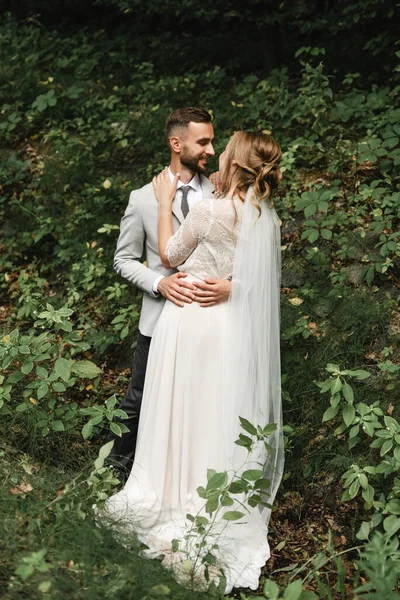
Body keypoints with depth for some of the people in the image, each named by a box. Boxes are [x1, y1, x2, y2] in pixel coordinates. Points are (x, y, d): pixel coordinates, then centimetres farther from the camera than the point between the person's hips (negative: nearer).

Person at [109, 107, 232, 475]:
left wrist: (230, 285, -23)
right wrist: (159, 283, -16)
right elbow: (124, 259, 2)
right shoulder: (143, 199, -4)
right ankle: (120, 462, 40)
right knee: (140, 398, 12)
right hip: (162, 316, -1)